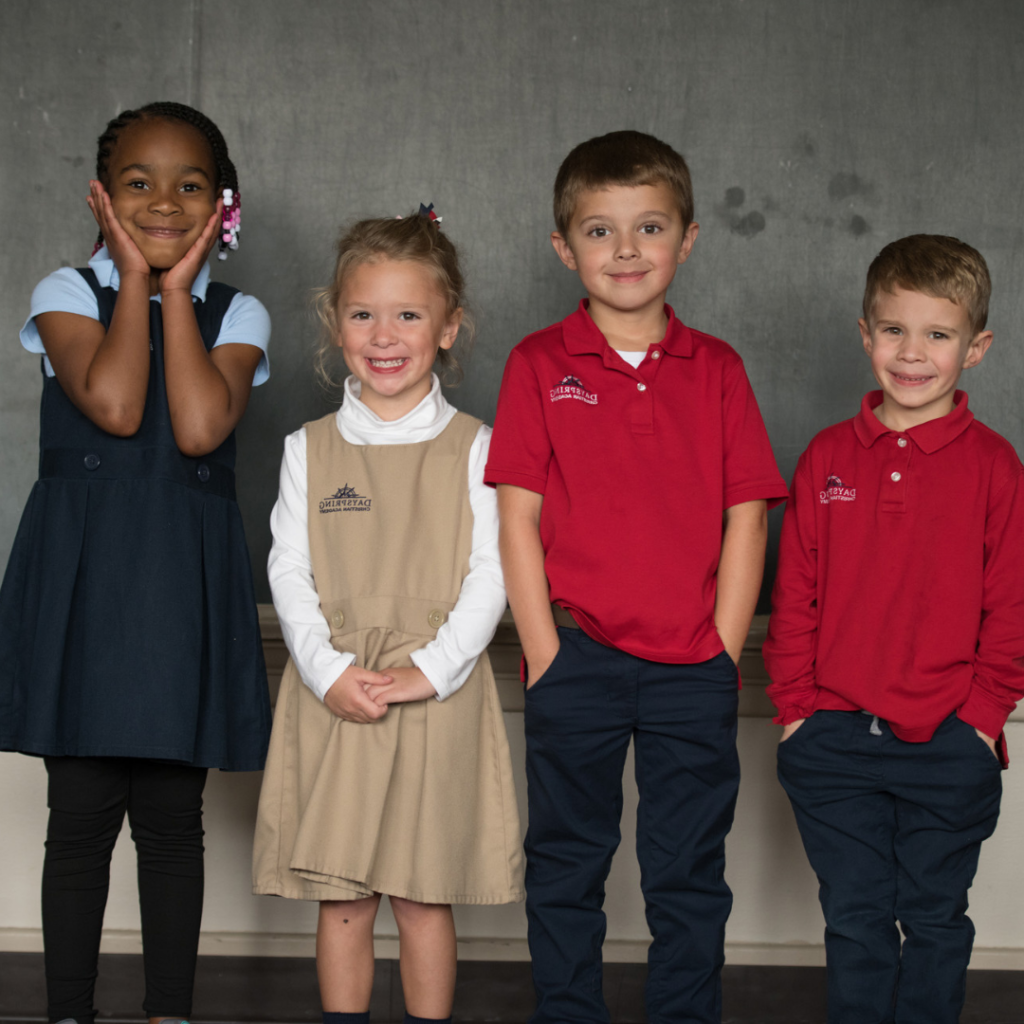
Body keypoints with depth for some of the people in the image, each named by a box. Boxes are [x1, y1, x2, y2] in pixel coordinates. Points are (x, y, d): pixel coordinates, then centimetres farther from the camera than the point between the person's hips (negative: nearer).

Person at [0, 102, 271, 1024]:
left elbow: (200, 426, -15)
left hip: (184, 584, 1)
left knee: (173, 816, 6)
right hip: (81, 579, -1)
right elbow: (114, 405, -17)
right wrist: (136, 278, -7)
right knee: (81, 812, 3)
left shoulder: (237, 315, 5)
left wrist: (178, 288, -8)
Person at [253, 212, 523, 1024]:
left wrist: (429, 669, -15)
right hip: (332, 696, 1)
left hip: (440, 693, -1)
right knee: (341, 898, 6)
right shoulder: (310, 448, 6)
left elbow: (491, 571, -4)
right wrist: (330, 671, -12)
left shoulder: (472, 447, 2)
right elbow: (290, 570, 2)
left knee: (425, 897, 5)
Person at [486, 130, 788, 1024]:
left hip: (692, 667, 1)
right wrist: (544, 653, -8)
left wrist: (723, 652, -4)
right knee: (566, 870, 10)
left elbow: (746, 519, 3)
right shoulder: (540, 365, 1)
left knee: (690, 876, 9)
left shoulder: (716, 370, 5)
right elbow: (519, 517, -2)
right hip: (577, 657, -1)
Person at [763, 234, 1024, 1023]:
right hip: (835, 743, 2)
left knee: (935, 921, 11)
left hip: (950, 749, -1)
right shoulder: (829, 457, 2)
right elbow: (795, 595, 4)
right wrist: (796, 706, -1)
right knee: (855, 922, 10)